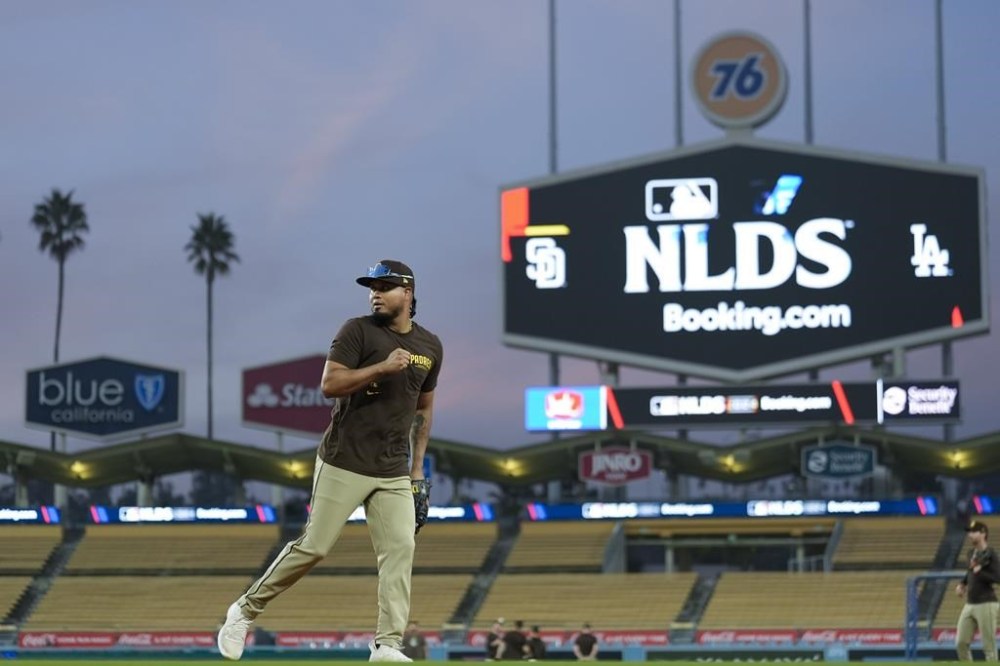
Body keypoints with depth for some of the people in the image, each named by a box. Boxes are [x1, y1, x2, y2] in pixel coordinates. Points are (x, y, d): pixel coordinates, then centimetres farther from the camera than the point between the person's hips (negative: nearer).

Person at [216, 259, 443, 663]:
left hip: (394, 473, 4)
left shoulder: (430, 346, 11)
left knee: (400, 550, -9)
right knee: (313, 547, -5)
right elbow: (329, 384, -14)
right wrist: (382, 367, -23)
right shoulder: (358, 331, -5)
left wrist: (418, 467, 17)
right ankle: (245, 610, 11)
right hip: (344, 464, -4)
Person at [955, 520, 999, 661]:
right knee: (961, 643, 4)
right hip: (970, 604, 8)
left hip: (986, 604, -8)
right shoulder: (971, 554, 14)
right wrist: (962, 584, 13)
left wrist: (978, 572, -20)